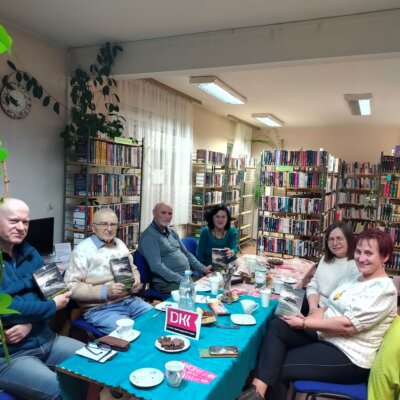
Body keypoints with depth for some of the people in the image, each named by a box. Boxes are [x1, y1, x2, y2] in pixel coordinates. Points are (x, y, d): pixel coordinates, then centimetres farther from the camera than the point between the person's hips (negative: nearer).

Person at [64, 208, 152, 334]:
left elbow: (133, 269, 23)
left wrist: (136, 281, 0)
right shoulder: (83, 249, -9)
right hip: (99, 308, -6)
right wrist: (104, 291, -23)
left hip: (129, 300, 7)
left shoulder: (120, 244, 12)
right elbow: (71, 286, -14)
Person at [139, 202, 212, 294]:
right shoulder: (149, 236, -12)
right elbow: (156, 266, -21)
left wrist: (203, 269, 7)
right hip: (167, 282, -8)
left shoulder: (172, 232, 15)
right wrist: (181, 280, -25)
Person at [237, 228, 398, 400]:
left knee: (280, 368, -15)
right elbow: (331, 308, 13)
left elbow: (348, 325, -23)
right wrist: (309, 318, -8)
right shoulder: (355, 277, 12)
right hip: (324, 335, 8)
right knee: (277, 327, -16)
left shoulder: (384, 290, -15)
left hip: (349, 356, -8)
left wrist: (304, 324, -18)